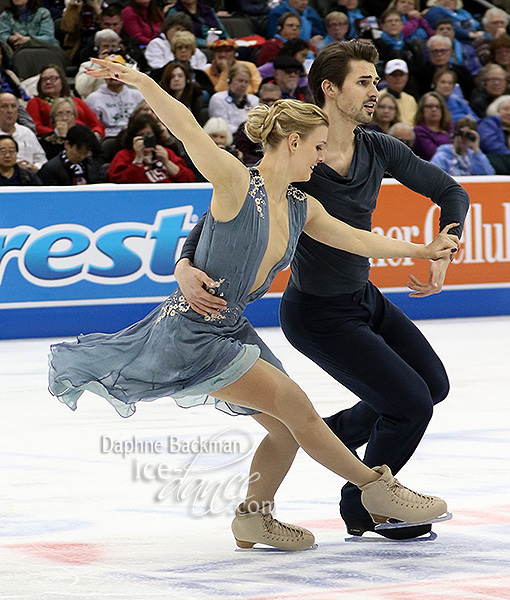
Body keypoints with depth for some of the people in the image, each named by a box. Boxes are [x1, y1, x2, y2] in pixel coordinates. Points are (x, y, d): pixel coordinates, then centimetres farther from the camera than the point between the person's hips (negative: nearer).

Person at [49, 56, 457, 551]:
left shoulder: (302, 208, 5)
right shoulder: (238, 184, -18)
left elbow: (356, 239, 17)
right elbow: (186, 128, -27)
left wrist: (422, 250, 20)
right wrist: (139, 81, -36)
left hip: (230, 330, 9)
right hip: (191, 330, -9)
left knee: (288, 428, 7)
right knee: (293, 405, -10)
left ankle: (254, 516, 27)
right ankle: (377, 490, 1)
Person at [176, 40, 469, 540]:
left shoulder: (379, 150, -7)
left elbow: (451, 193, 3)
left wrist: (442, 256, -11)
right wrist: (185, 266, -41)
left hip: (365, 297, 8)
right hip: (319, 315, -8)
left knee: (434, 385, 19)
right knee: (412, 404, -8)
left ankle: (334, 433, 35)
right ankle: (362, 508, 14)